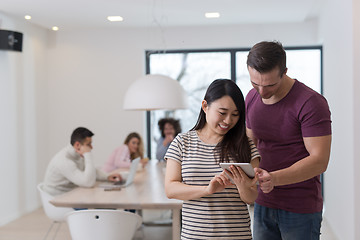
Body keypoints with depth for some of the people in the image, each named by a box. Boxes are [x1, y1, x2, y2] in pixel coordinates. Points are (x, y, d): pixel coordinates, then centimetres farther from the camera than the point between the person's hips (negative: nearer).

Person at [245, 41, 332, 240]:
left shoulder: (311, 102, -15)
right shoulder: (251, 98, 6)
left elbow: (319, 161, -20)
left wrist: (275, 178, -32)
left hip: (301, 208, -6)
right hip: (263, 204, 6)